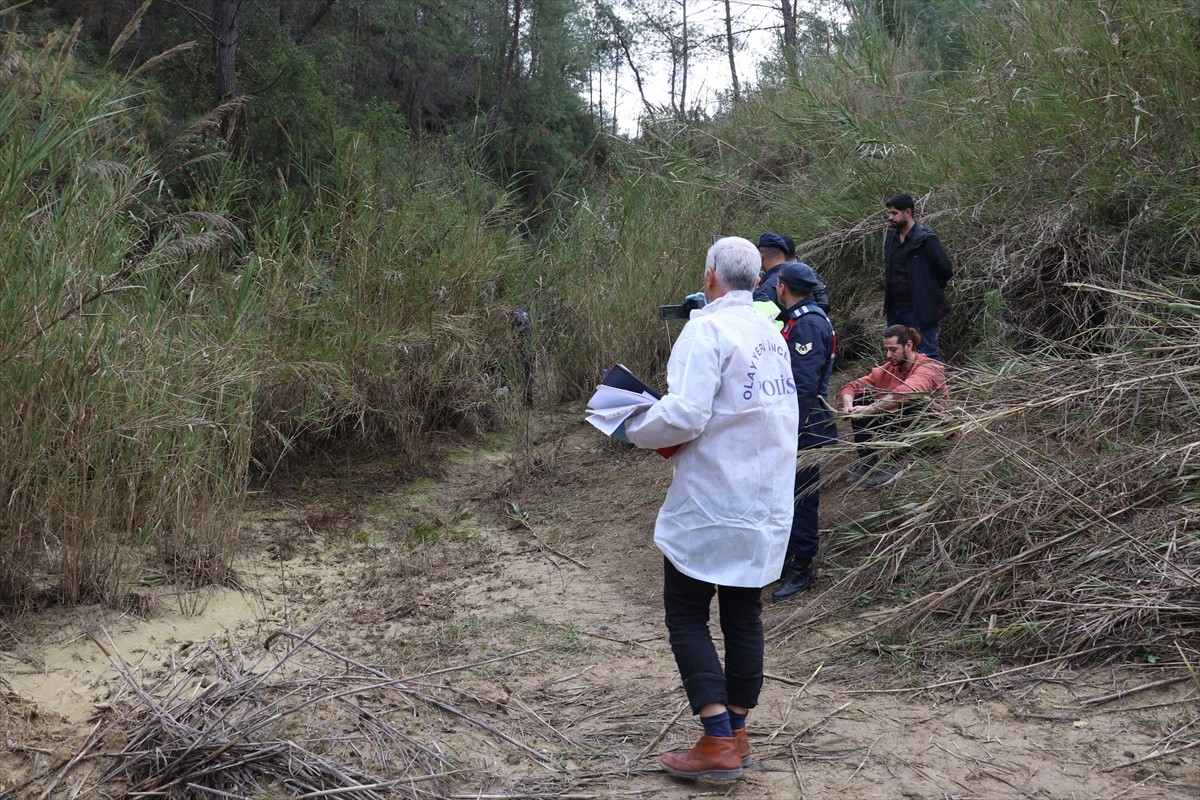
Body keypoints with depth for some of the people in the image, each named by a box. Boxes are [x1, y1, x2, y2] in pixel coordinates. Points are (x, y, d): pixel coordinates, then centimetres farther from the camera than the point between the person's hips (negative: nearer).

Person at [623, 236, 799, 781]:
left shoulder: (708, 329, -15)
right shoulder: (770, 333, 10)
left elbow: (684, 414, -23)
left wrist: (636, 429, -6)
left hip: (710, 504, -7)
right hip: (766, 503, 7)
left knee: (686, 617, 2)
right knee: (744, 616, 13)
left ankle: (719, 742, -2)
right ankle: (737, 734, 21)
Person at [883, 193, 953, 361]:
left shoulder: (925, 239, -12)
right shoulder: (892, 237, 11)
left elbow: (945, 270, -12)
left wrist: (929, 289, -1)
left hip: (919, 310, -8)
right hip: (894, 308, 8)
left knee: (927, 354, -4)